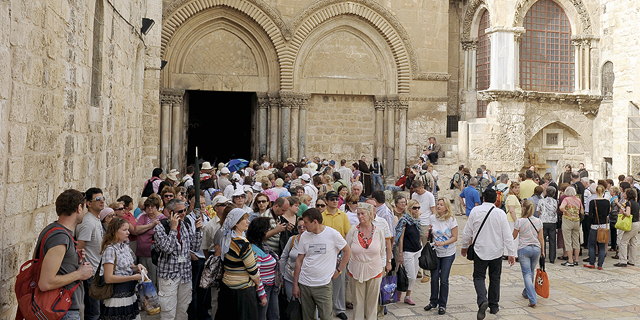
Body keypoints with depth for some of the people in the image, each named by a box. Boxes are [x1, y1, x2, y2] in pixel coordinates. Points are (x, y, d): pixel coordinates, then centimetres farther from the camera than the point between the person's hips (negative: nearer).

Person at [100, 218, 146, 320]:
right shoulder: (110, 249, -15)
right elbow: (108, 278, -20)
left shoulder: (125, 246, 9)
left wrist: (137, 267, -1)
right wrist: (133, 277, -20)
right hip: (118, 295, -7)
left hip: (130, 294, 7)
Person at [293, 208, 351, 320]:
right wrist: (295, 284, 7)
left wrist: (339, 270, -1)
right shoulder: (304, 236, 2)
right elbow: (299, 260, 8)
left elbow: (347, 251, 4)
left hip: (323, 285, -3)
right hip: (304, 284, 3)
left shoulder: (332, 234, -9)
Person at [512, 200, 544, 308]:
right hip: (536, 248, 4)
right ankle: (526, 293, 40)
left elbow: (513, 237, -1)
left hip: (523, 249, -4)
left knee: (527, 274, -2)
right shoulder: (538, 221, 1)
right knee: (531, 272, 21)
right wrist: (542, 250, 12)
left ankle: (533, 300, -12)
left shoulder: (519, 221, -10)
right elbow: (541, 238, 4)